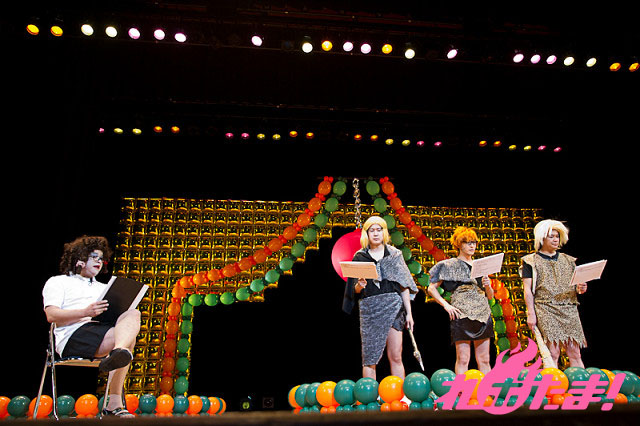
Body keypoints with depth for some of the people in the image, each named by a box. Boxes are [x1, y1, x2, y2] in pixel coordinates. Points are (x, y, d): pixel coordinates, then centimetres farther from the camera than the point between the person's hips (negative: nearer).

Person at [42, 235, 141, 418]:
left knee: (133, 314, -28)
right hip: (73, 336, -5)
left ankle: (119, 351, -54)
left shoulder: (102, 287, 36)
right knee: (128, 338, -32)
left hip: (103, 329, 5)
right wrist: (86, 312, -17)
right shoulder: (57, 282, 19)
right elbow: (51, 315, 0)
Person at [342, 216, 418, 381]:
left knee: (395, 357, 0)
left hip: (393, 306, 0)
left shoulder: (394, 254, 9)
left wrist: (409, 313, 4)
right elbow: (355, 290, 7)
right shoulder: (359, 257, 8)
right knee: (370, 358, 0)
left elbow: (404, 286, 9)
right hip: (370, 309, 0)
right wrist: (360, 285, -17)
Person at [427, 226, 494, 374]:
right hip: (461, 315, -5)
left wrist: (488, 286, -2)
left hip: (483, 315, 5)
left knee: (484, 360, 7)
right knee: (463, 359, -5)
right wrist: (446, 305, -8)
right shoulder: (450, 265, 3)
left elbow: (490, 296, 19)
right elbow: (431, 288, 2)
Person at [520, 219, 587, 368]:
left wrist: (579, 289, -2)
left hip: (569, 310, 4)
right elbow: (527, 290, 1)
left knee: (575, 353, 0)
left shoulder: (568, 260, 19)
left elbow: (574, 286, 23)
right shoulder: (530, 261, 6)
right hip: (545, 310, -4)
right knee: (552, 353, -9)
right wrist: (531, 314, -7)